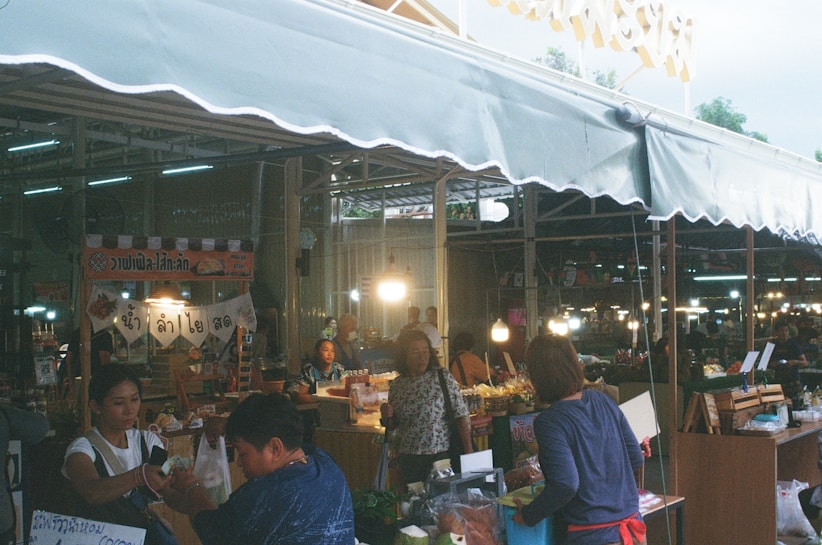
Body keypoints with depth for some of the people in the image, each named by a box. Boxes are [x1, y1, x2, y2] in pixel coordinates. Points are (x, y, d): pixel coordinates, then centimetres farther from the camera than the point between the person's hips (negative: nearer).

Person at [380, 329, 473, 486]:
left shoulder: (443, 378, -5)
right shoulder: (397, 385, 5)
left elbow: (461, 415, -7)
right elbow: (393, 426, 15)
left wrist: (469, 452, -13)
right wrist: (387, 416, -7)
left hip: (441, 455, -3)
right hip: (409, 460, 3)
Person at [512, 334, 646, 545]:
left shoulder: (549, 422, -16)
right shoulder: (603, 401, 2)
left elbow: (566, 485, -22)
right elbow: (636, 459, 8)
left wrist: (527, 516, -9)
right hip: (633, 526, 6)